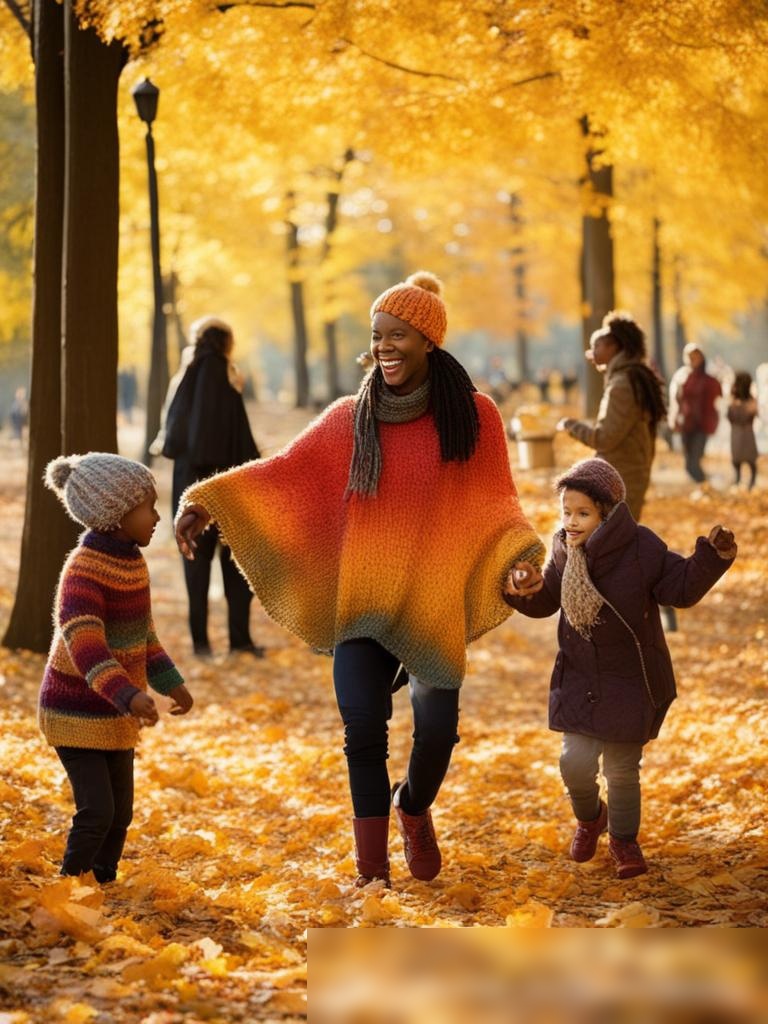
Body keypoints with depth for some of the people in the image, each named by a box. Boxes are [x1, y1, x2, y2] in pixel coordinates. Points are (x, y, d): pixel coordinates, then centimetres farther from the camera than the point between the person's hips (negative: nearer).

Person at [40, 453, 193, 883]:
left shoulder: (132, 562, 5)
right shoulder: (83, 571, -23)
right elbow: (86, 648, -33)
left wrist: (171, 683, 14)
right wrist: (131, 696, -44)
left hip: (115, 716, 9)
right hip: (77, 713, -9)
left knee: (121, 813, 11)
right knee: (97, 811, -12)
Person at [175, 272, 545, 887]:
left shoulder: (473, 415, -1)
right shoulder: (351, 418, 3)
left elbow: (496, 502, 2)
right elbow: (287, 471, 1)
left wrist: (522, 553, -17)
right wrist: (207, 502, -11)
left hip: (435, 600, 0)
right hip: (364, 598, 1)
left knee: (437, 728, 2)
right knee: (363, 726, -12)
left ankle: (414, 810, 38)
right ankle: (373, 874, 0)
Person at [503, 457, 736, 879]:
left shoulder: (641, 547, -15)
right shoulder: (563, 551, -3)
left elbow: (683, 588, -11)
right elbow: (544, 601, 11)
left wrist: (711, 556, -26)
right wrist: (519, 592, -10)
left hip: (630, 681, -3)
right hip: (579, 679, 3)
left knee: (622, 768, 7)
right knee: (576, 761, -6)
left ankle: (624, 839, 32)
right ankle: (589, 817, 28)